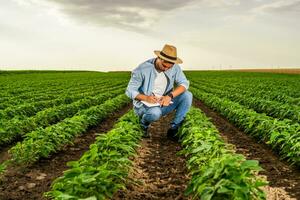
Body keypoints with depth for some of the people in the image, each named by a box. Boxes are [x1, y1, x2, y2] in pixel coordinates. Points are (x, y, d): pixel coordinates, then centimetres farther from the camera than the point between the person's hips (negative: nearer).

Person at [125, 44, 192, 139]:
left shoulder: (174, 67, -7)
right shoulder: (142, 69, -18)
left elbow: (184, 83, -12)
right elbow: (130, 91, -14)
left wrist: (170, 96, -31)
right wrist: (146, 98, -34)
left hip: (163, 104, 4)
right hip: (144, 106, -4)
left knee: (188, 95, -17)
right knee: (155, 113, -40)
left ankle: (173, 129, -9)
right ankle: (144, 123, -1)